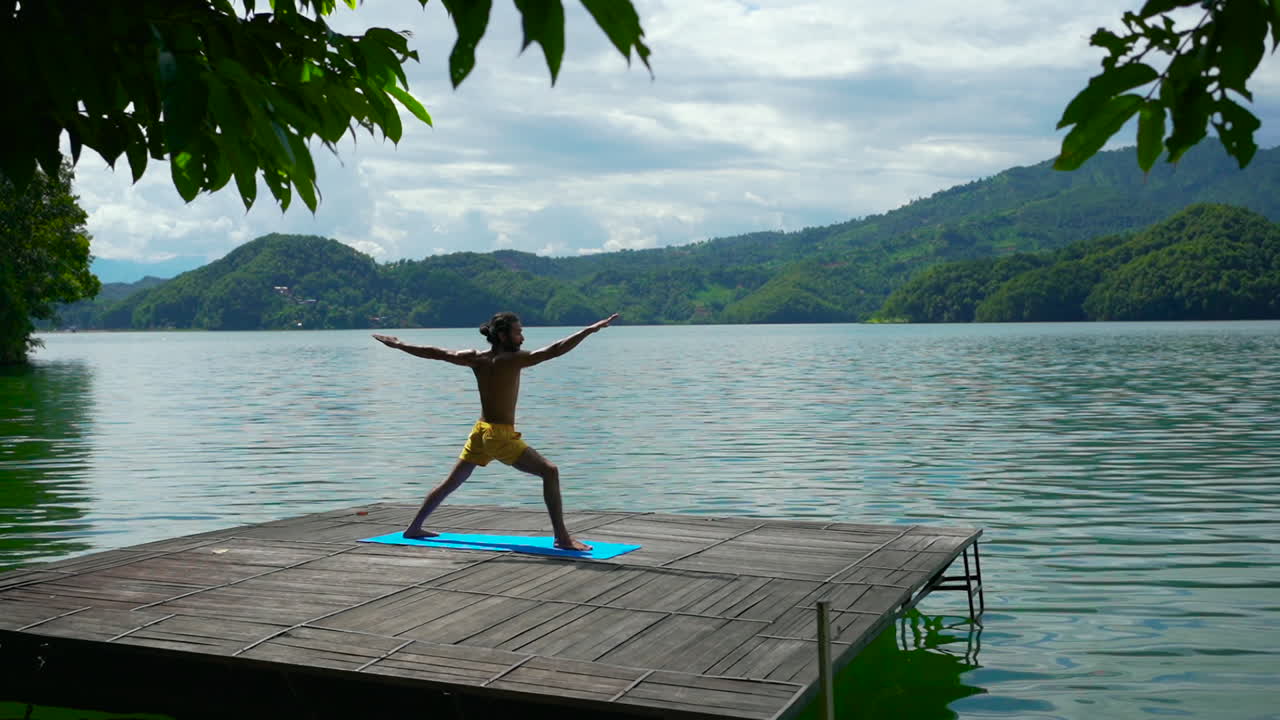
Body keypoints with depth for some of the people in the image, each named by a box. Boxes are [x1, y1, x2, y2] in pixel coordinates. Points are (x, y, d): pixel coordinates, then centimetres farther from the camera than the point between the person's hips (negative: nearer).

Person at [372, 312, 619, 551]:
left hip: (480, 432, 8)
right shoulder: (511, 360, -16)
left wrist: (398, 345, 23)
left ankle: (414, 528, 33)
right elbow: (552, 351, -24)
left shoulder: (476, 359, 3)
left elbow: (434, 353, 11)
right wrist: (589, 330, -25)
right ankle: (562, 538, -17)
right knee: (550, 472, -11)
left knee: (451, 482, 22)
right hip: (501, 435, -8)